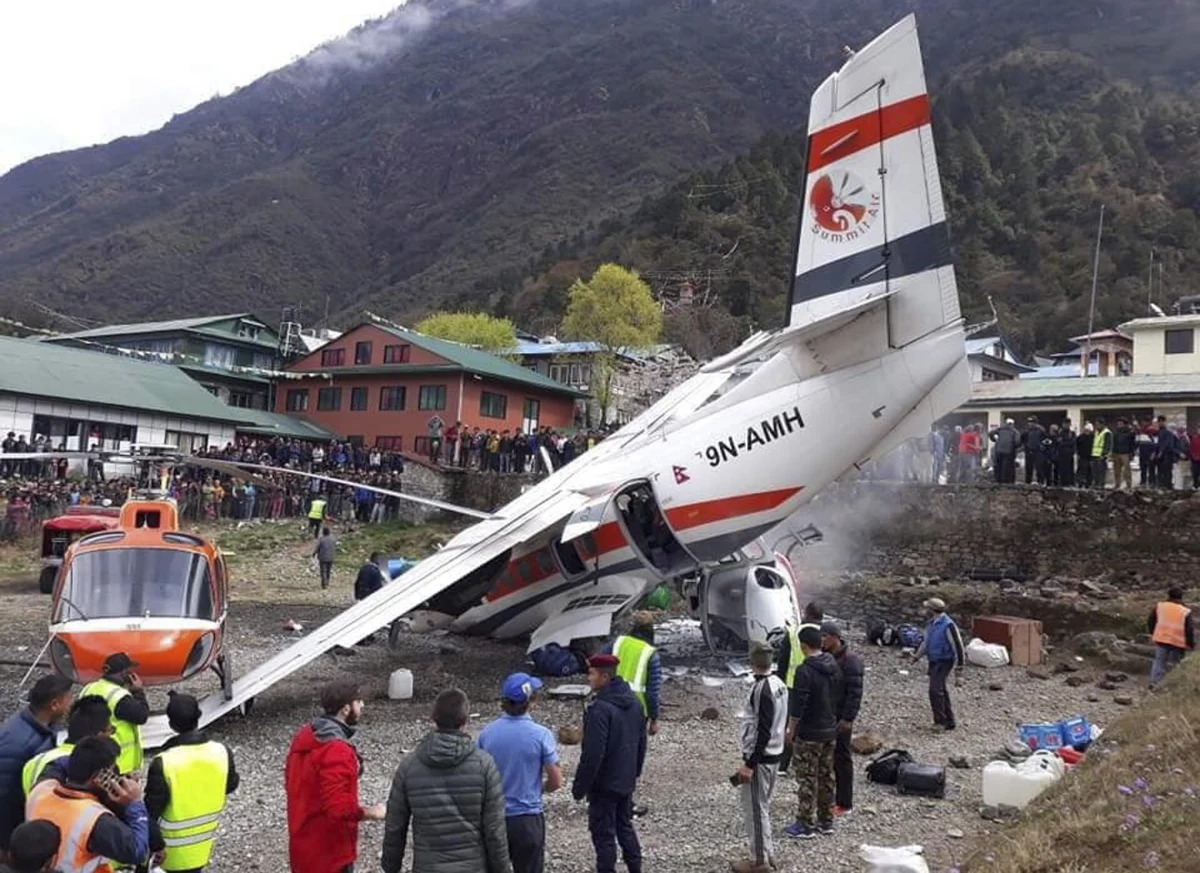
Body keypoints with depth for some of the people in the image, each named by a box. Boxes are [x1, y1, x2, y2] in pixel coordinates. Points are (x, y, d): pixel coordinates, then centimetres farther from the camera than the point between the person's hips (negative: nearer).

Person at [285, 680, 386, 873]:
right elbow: (338, 807, -31)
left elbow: (291, 782, 12)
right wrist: (370, 813, -17)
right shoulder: (337, 752, -29)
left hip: (303, 843, 9)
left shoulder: (305, 736, 1)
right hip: (328, 851, -9)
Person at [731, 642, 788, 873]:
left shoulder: (762, 689, -22)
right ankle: (767, 854, 27)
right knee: (763, 806, 19)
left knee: (755, 808, 1)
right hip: (774, 754, 9)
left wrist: (749, 763, -20)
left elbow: (763, 731, -23)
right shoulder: (779, 684, 6)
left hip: (760, 757, -9)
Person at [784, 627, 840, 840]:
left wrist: (791, 730, -9)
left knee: (807, 779, 2)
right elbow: (837, 697, 11)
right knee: (826, 776, 16)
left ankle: (806, 825, 9)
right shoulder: (833, 667, 2)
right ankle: (826, 820, 26)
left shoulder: (805, 671, -23)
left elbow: (797, 706, -21)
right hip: (830, 730, 8)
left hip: (808, 734, -8)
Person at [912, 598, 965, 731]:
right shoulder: (931, 623, 8)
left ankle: (940, 721, -8)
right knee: (941, 691, 14)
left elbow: (957, 645, -15)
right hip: (934, 662, 9)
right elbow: (926, 641, 21)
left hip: (944, 663, -9)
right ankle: (949, 722, 23)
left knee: (935, 690, -16)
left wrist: (959, 665, -11)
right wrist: (917, 655, 16)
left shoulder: (948, 625, -20)